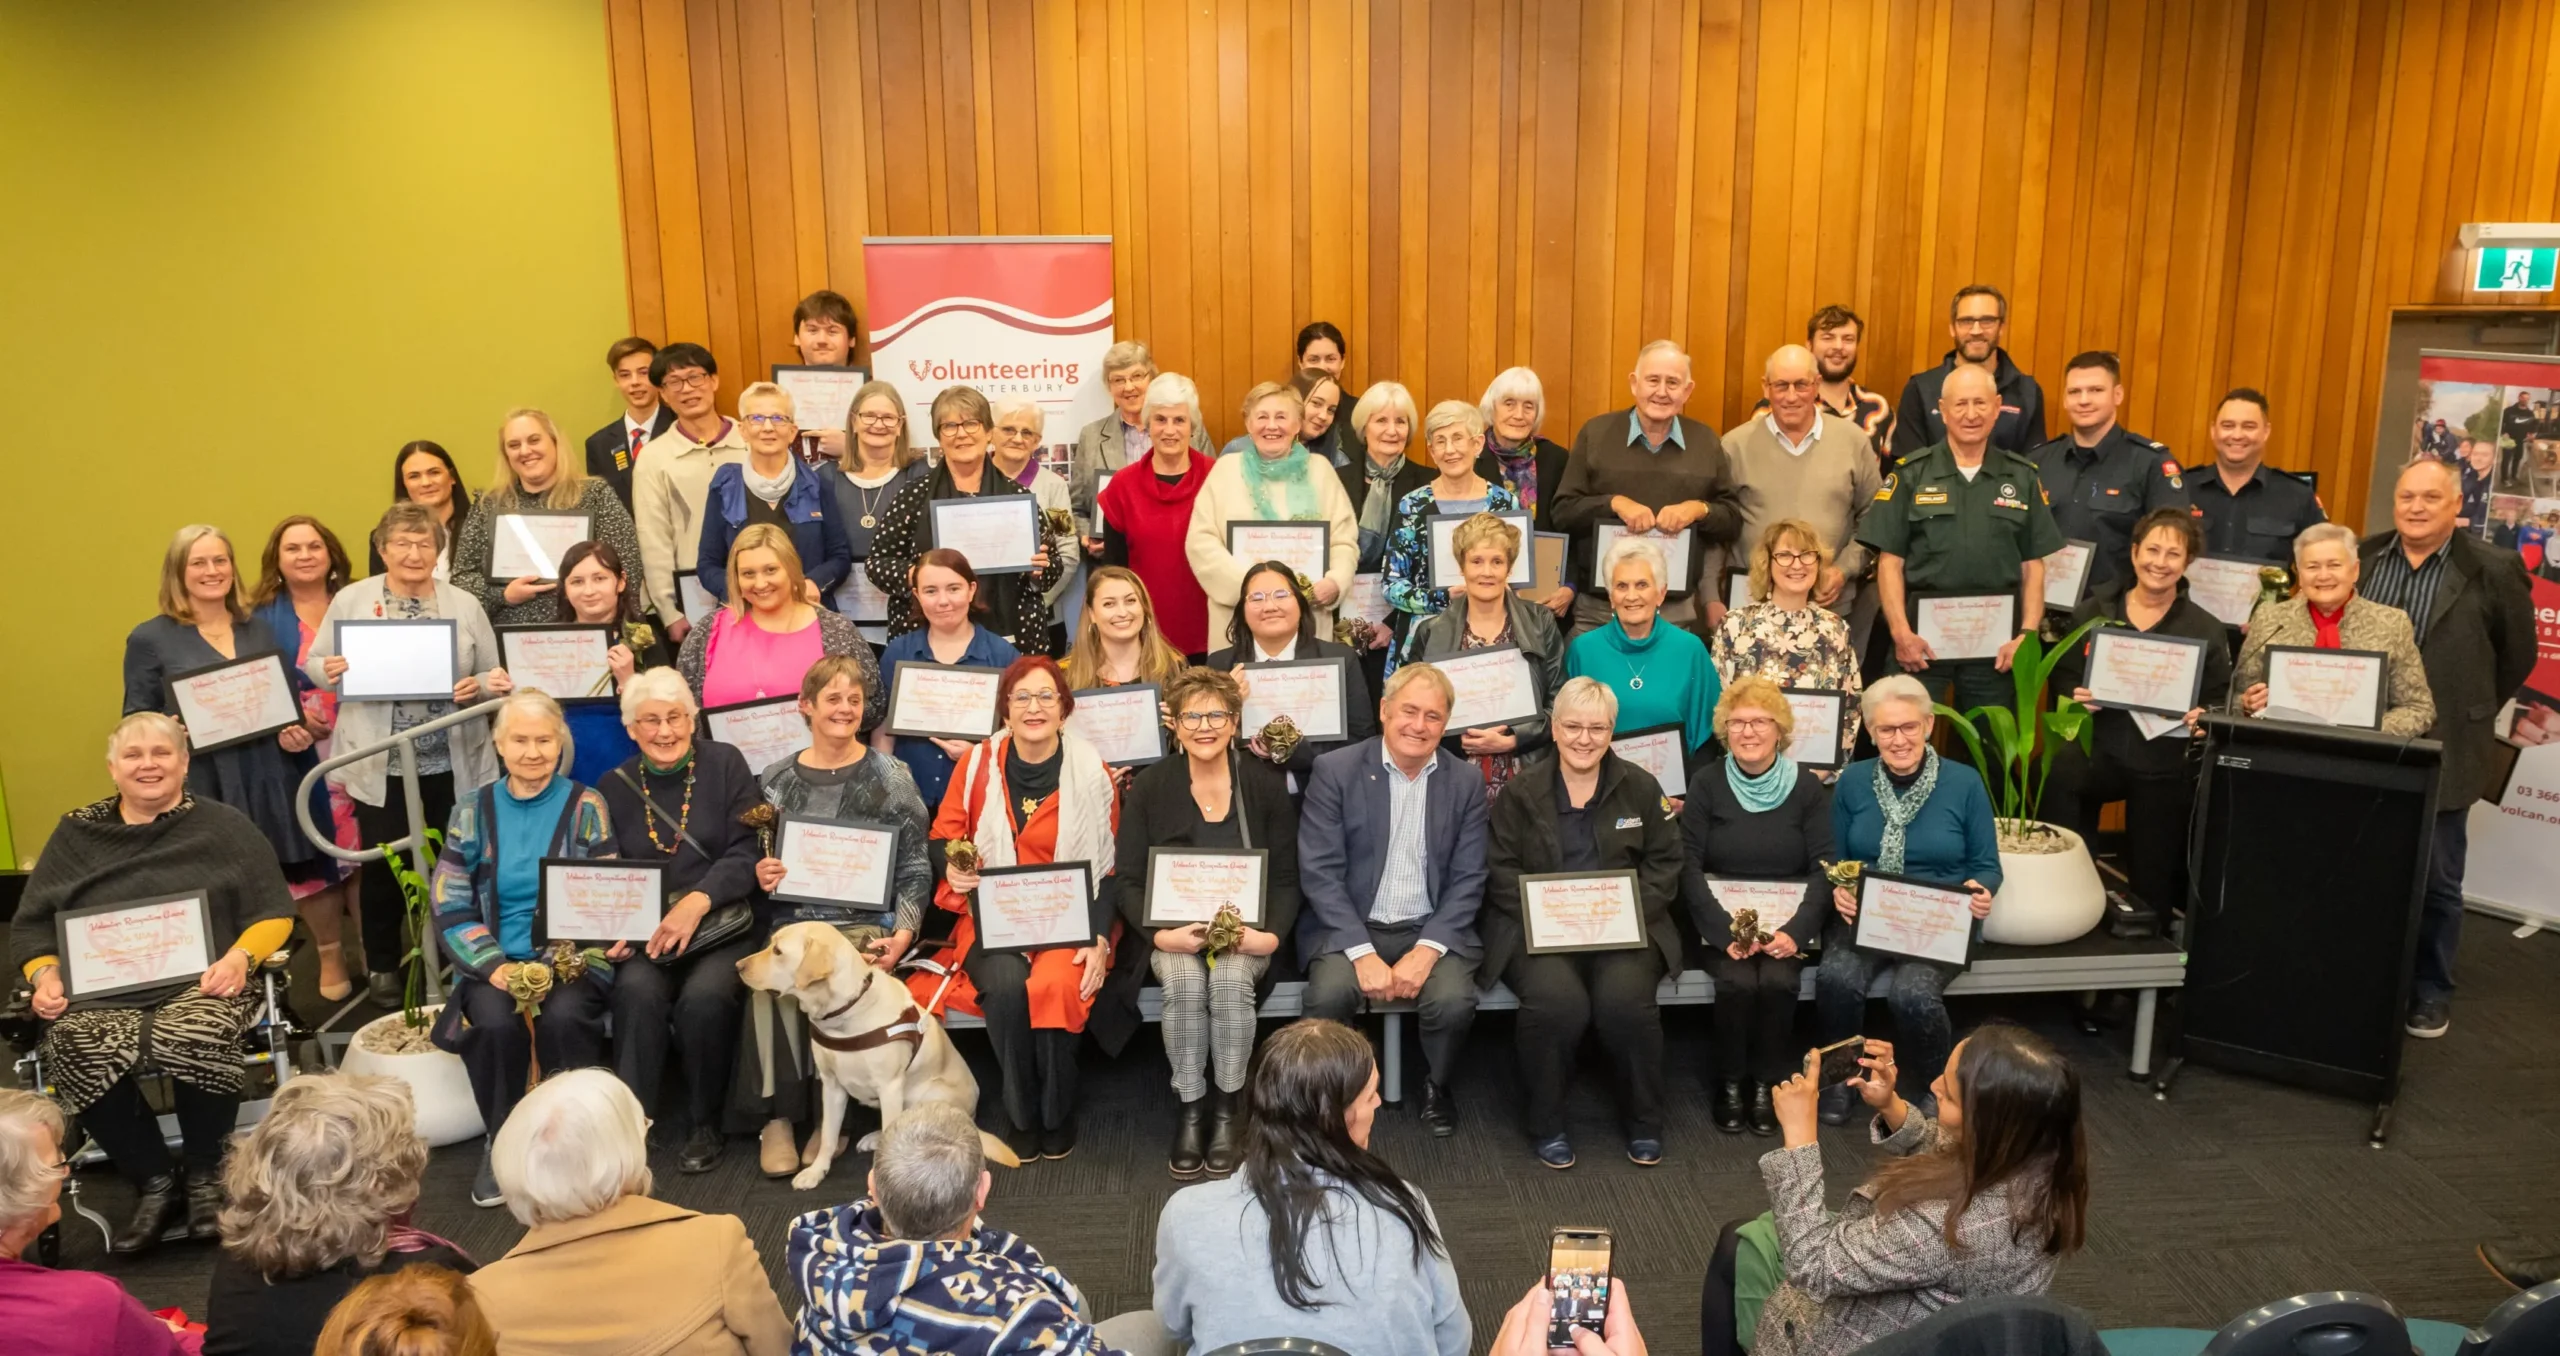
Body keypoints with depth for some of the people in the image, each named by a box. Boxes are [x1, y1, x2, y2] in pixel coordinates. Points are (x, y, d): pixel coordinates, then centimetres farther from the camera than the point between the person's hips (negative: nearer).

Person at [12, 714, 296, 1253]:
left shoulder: (223, 825, 12)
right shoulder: (76, 833, 19)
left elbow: (274, 913, 8)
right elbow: (31, 924, 20)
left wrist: (240, 957, -12)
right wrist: (45, 976, -1)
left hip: (200, 983, -2)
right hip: (99, 992, 2)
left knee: (194, 1040, -37)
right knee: (75, 1051, -32)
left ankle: (205, 1173, -9)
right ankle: (153, 1181, -11)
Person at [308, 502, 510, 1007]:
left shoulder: (465, 605, 5)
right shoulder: (350, 600, 2)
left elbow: (493, 677, 8)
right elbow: (313, 665, 6)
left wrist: (485, 686, -15)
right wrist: (328, 671, -17)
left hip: (454, 764, 1)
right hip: (379, 765, -1)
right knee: (382, 866, 7)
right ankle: (383, 967, 26)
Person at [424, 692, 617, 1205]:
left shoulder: (586, 807, 3)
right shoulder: (471, 812, 7)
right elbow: (450, 907, 3)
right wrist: (495, 965, -12)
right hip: (495, 962, 1)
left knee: (563, 1017, -33)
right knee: (496, 1024, -30)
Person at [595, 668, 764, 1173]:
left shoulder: (724, 764, 3)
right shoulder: (614, 786, 11)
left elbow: (748, 851, -6)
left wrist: (697, 901, -21)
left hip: (722, 927, -2)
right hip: (646, 933, 2)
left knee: (704, 997, -30)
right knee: (636, 990, -29)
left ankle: (704, 1125, -9)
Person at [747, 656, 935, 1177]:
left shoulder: (891, 777, 5)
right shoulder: (777, 780, 12)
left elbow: (915, 869, 2)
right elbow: (757, 865, 18)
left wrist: (903, 933, -11)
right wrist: (760, 876, -6)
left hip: (867, 921, -2)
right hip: (791, 919, 2)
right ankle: (776, 1115, -18)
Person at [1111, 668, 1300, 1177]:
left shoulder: (1266, 784, 0)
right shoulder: (1149, 787, 0)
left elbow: (1286, 879, 2)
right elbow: (1127, 881, -1)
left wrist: (1271, 935, -17)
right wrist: (1161, 933, -20)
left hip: (1246, 929, 0)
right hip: (1174, 931, 0)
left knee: (1231, 979, -32)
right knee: (1184, 982, -32)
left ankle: (1229, 1108, -14)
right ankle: (1189, 1109, -15)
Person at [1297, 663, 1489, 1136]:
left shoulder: (1466, 783, 4)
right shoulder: (1335, 770, -4)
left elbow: (1467, 881, 1)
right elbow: (1319, 873, -8)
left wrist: (1426, 950, -15)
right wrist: (1362, 953, -19)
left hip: (1431, 931, 2)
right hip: (1349, 927, -1)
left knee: (1454, 1002, -27)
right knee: (1328, 995, -30)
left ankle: (1435, 1086, 6)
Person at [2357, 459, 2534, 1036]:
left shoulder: (2493, 571, -4)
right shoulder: (2360, 558, 4)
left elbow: (2518, 654, 5)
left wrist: (2472, 711, 6)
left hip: (2441, 750, -2)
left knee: (2435, 879, 8)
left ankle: (2430, 992, 22)